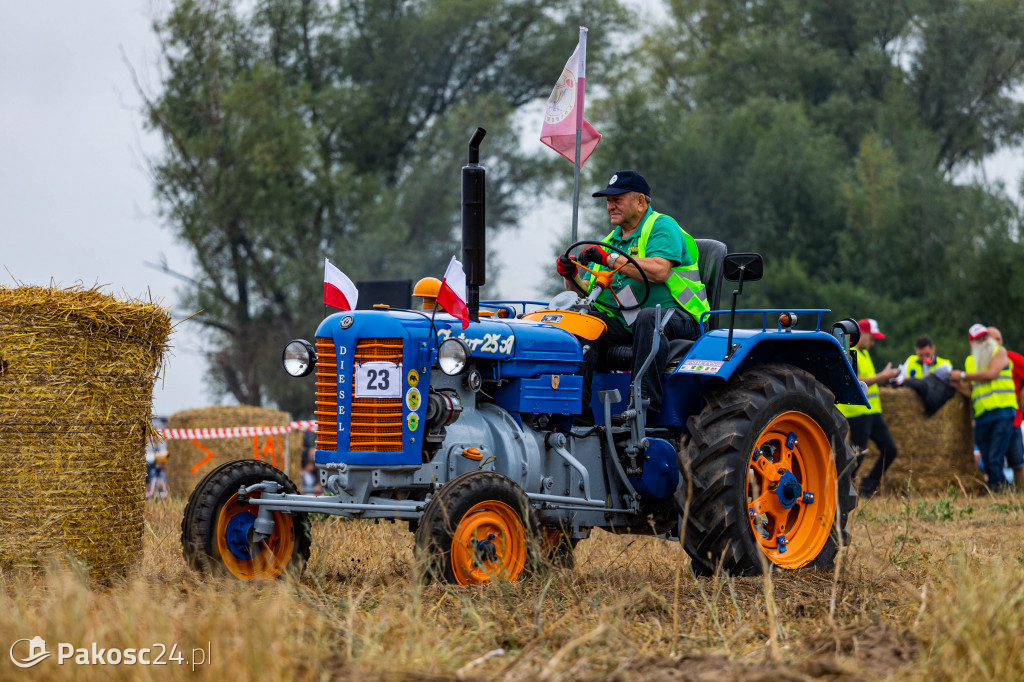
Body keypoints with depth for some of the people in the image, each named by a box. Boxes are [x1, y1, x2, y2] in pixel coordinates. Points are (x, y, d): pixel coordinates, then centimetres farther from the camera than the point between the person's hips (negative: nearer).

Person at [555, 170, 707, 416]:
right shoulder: (610, 240, 22)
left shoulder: (661, 226, 0)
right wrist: (572, 278, -4)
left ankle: (645, 401, -44)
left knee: (647, 317, -39)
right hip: (622, 322, 6)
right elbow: (588, 293, 19)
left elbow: (659, 271, -20)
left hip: (675, 316, -6)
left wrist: (610, 259, -22)